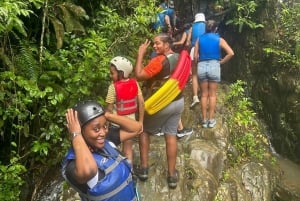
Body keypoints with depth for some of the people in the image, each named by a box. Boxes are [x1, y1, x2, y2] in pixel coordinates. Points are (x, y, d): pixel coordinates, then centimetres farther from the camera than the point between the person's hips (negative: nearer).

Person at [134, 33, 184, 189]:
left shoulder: (159, 60, -21)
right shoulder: (180, 58, 5)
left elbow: (139, 75, -25)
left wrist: (140, 54, -19)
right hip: (178, 102, 7)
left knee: (144, 130, 14)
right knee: (171, 135, 10)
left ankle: (143, 168, 15)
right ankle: (172, 175, 12)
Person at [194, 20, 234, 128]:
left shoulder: (199, 39, 5)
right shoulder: (219, 39, 1)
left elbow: (195, 56, 0)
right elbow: (231, 53, -8)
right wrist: (221, 61, 3)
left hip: (202, 66, 1)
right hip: (214, 66, -1)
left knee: (204, 94, 10)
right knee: (212, 94, 8)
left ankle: (204, 120, 14)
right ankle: (211, 120, 12)